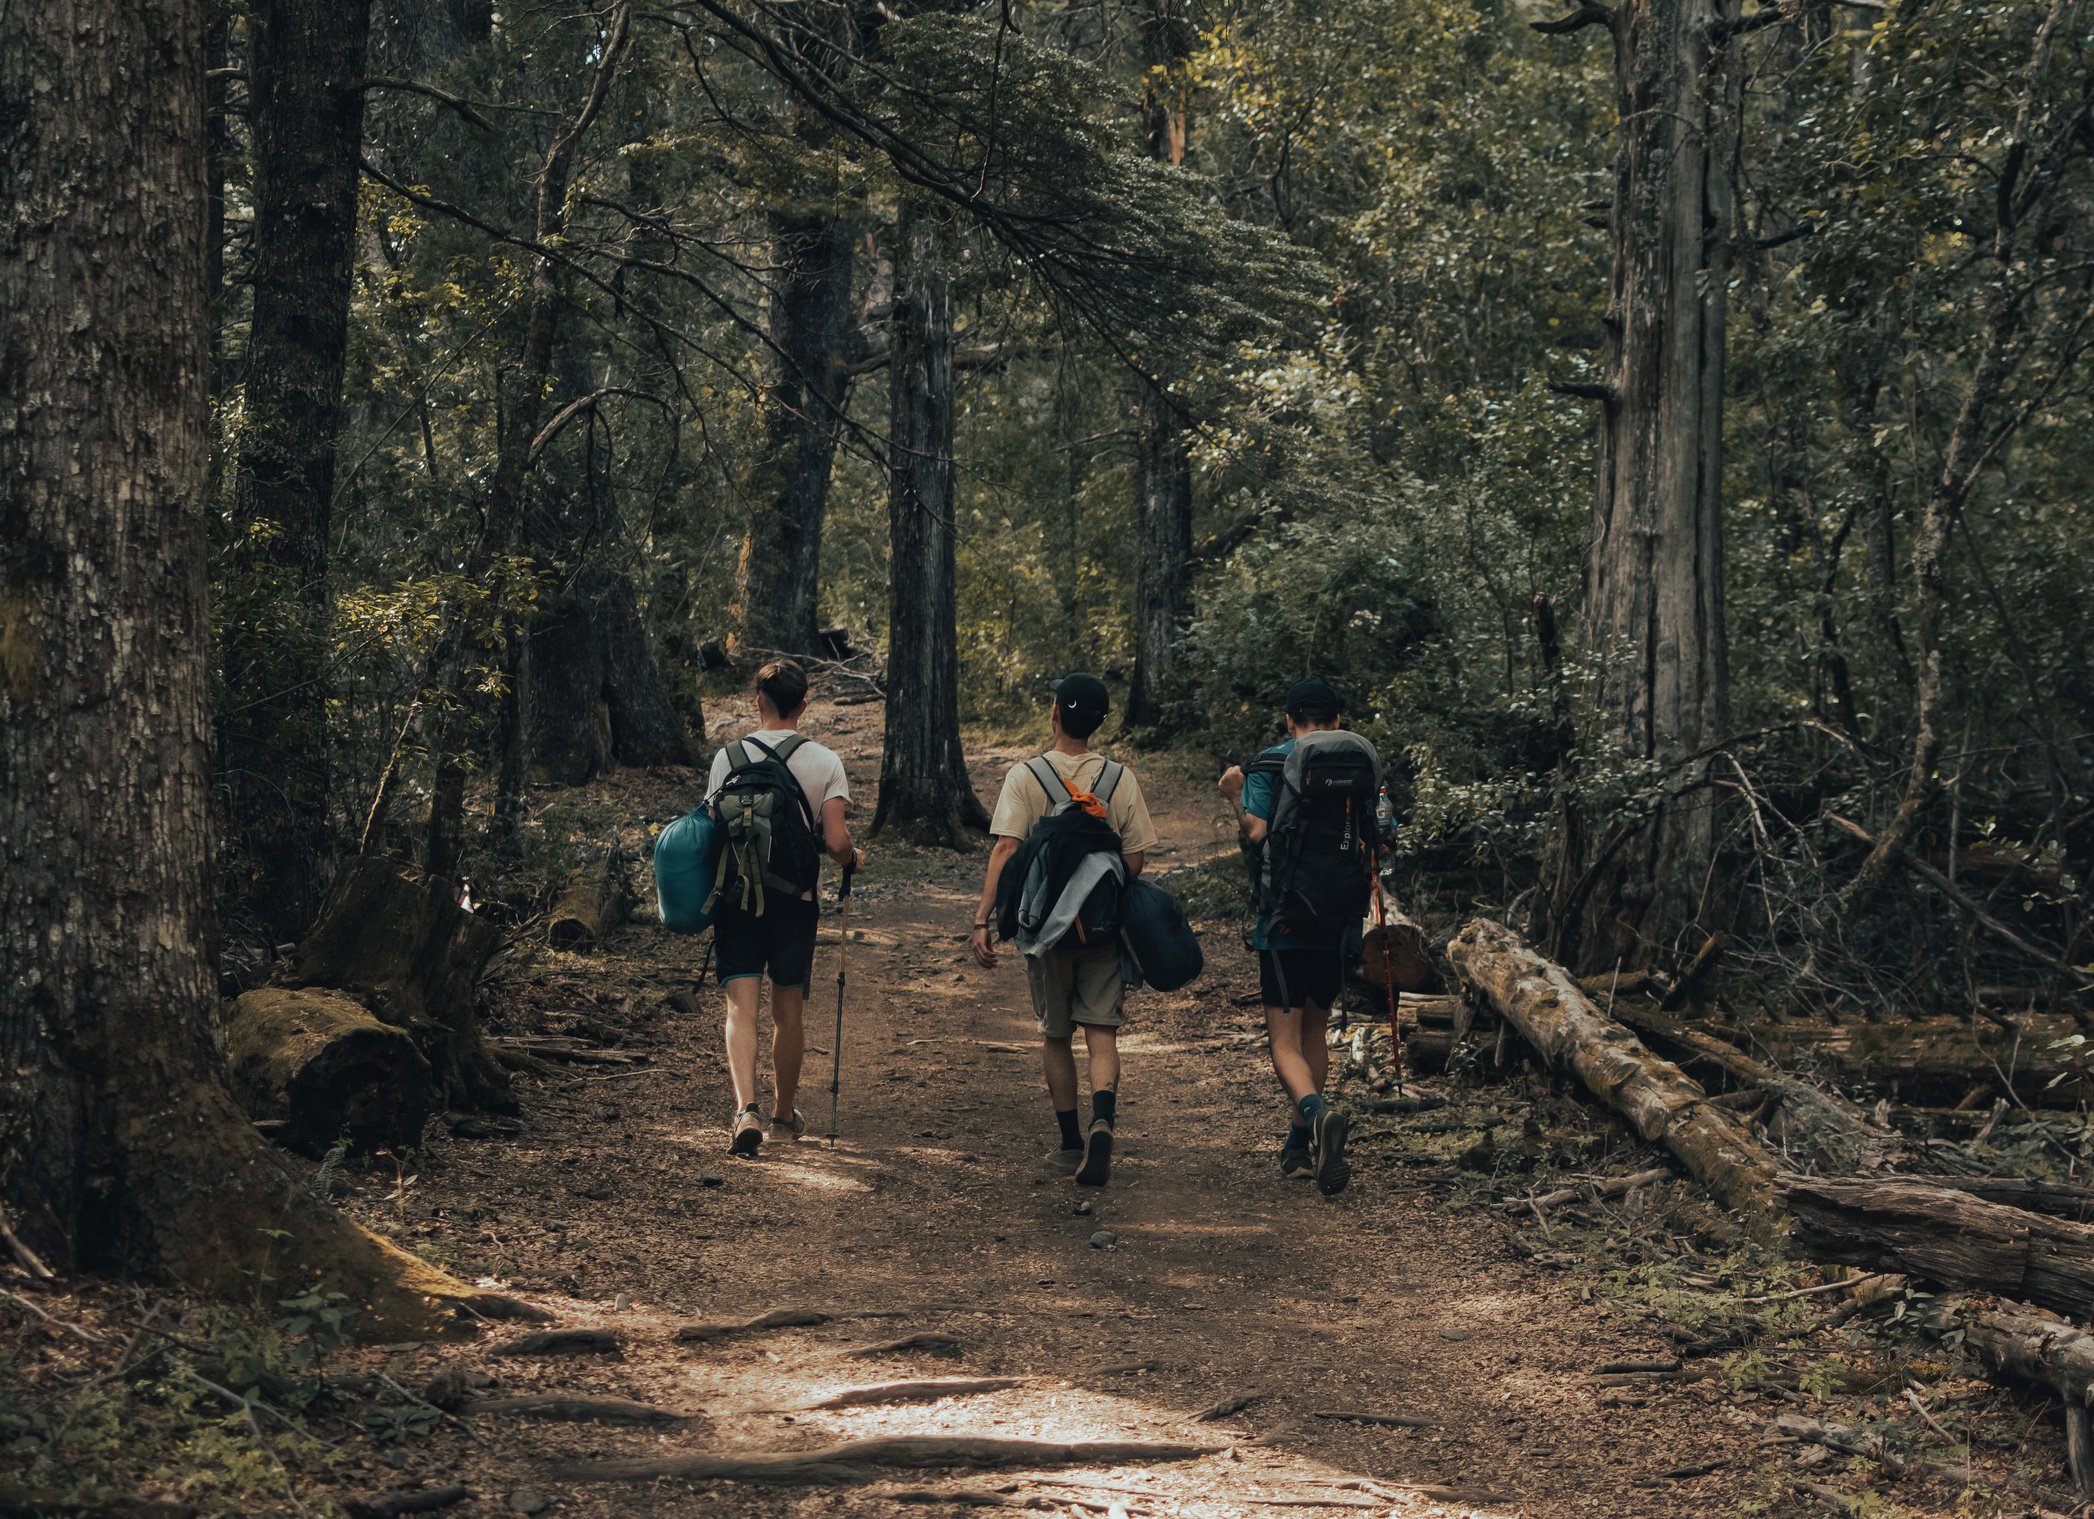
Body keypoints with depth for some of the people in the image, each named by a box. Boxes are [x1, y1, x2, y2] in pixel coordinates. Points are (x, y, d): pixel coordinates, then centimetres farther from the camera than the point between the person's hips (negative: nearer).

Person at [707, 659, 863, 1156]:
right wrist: (853, 858, 12)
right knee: (788, 1013, 12)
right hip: (795, 903, 0)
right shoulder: (824, 762, -5)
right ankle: (784, 1116, 27)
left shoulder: (728, 757, -2)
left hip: (736, 899, 0)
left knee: (741, 1007, -3)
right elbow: (835, 842, -11)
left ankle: (746, 1109, -23)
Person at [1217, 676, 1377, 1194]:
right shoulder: (1361, 766, 6)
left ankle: (1317, 1112, -32)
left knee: (1285, 1040, -3)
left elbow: (1256, 832, -18)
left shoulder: (1271, 765, -5)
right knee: (1315, 1025, 20)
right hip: (1340, 923, 4)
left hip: (1285, 922, -4)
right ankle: (1299, 1143, 23)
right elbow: (1377, 842, 7)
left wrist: (1235, 796, 1)